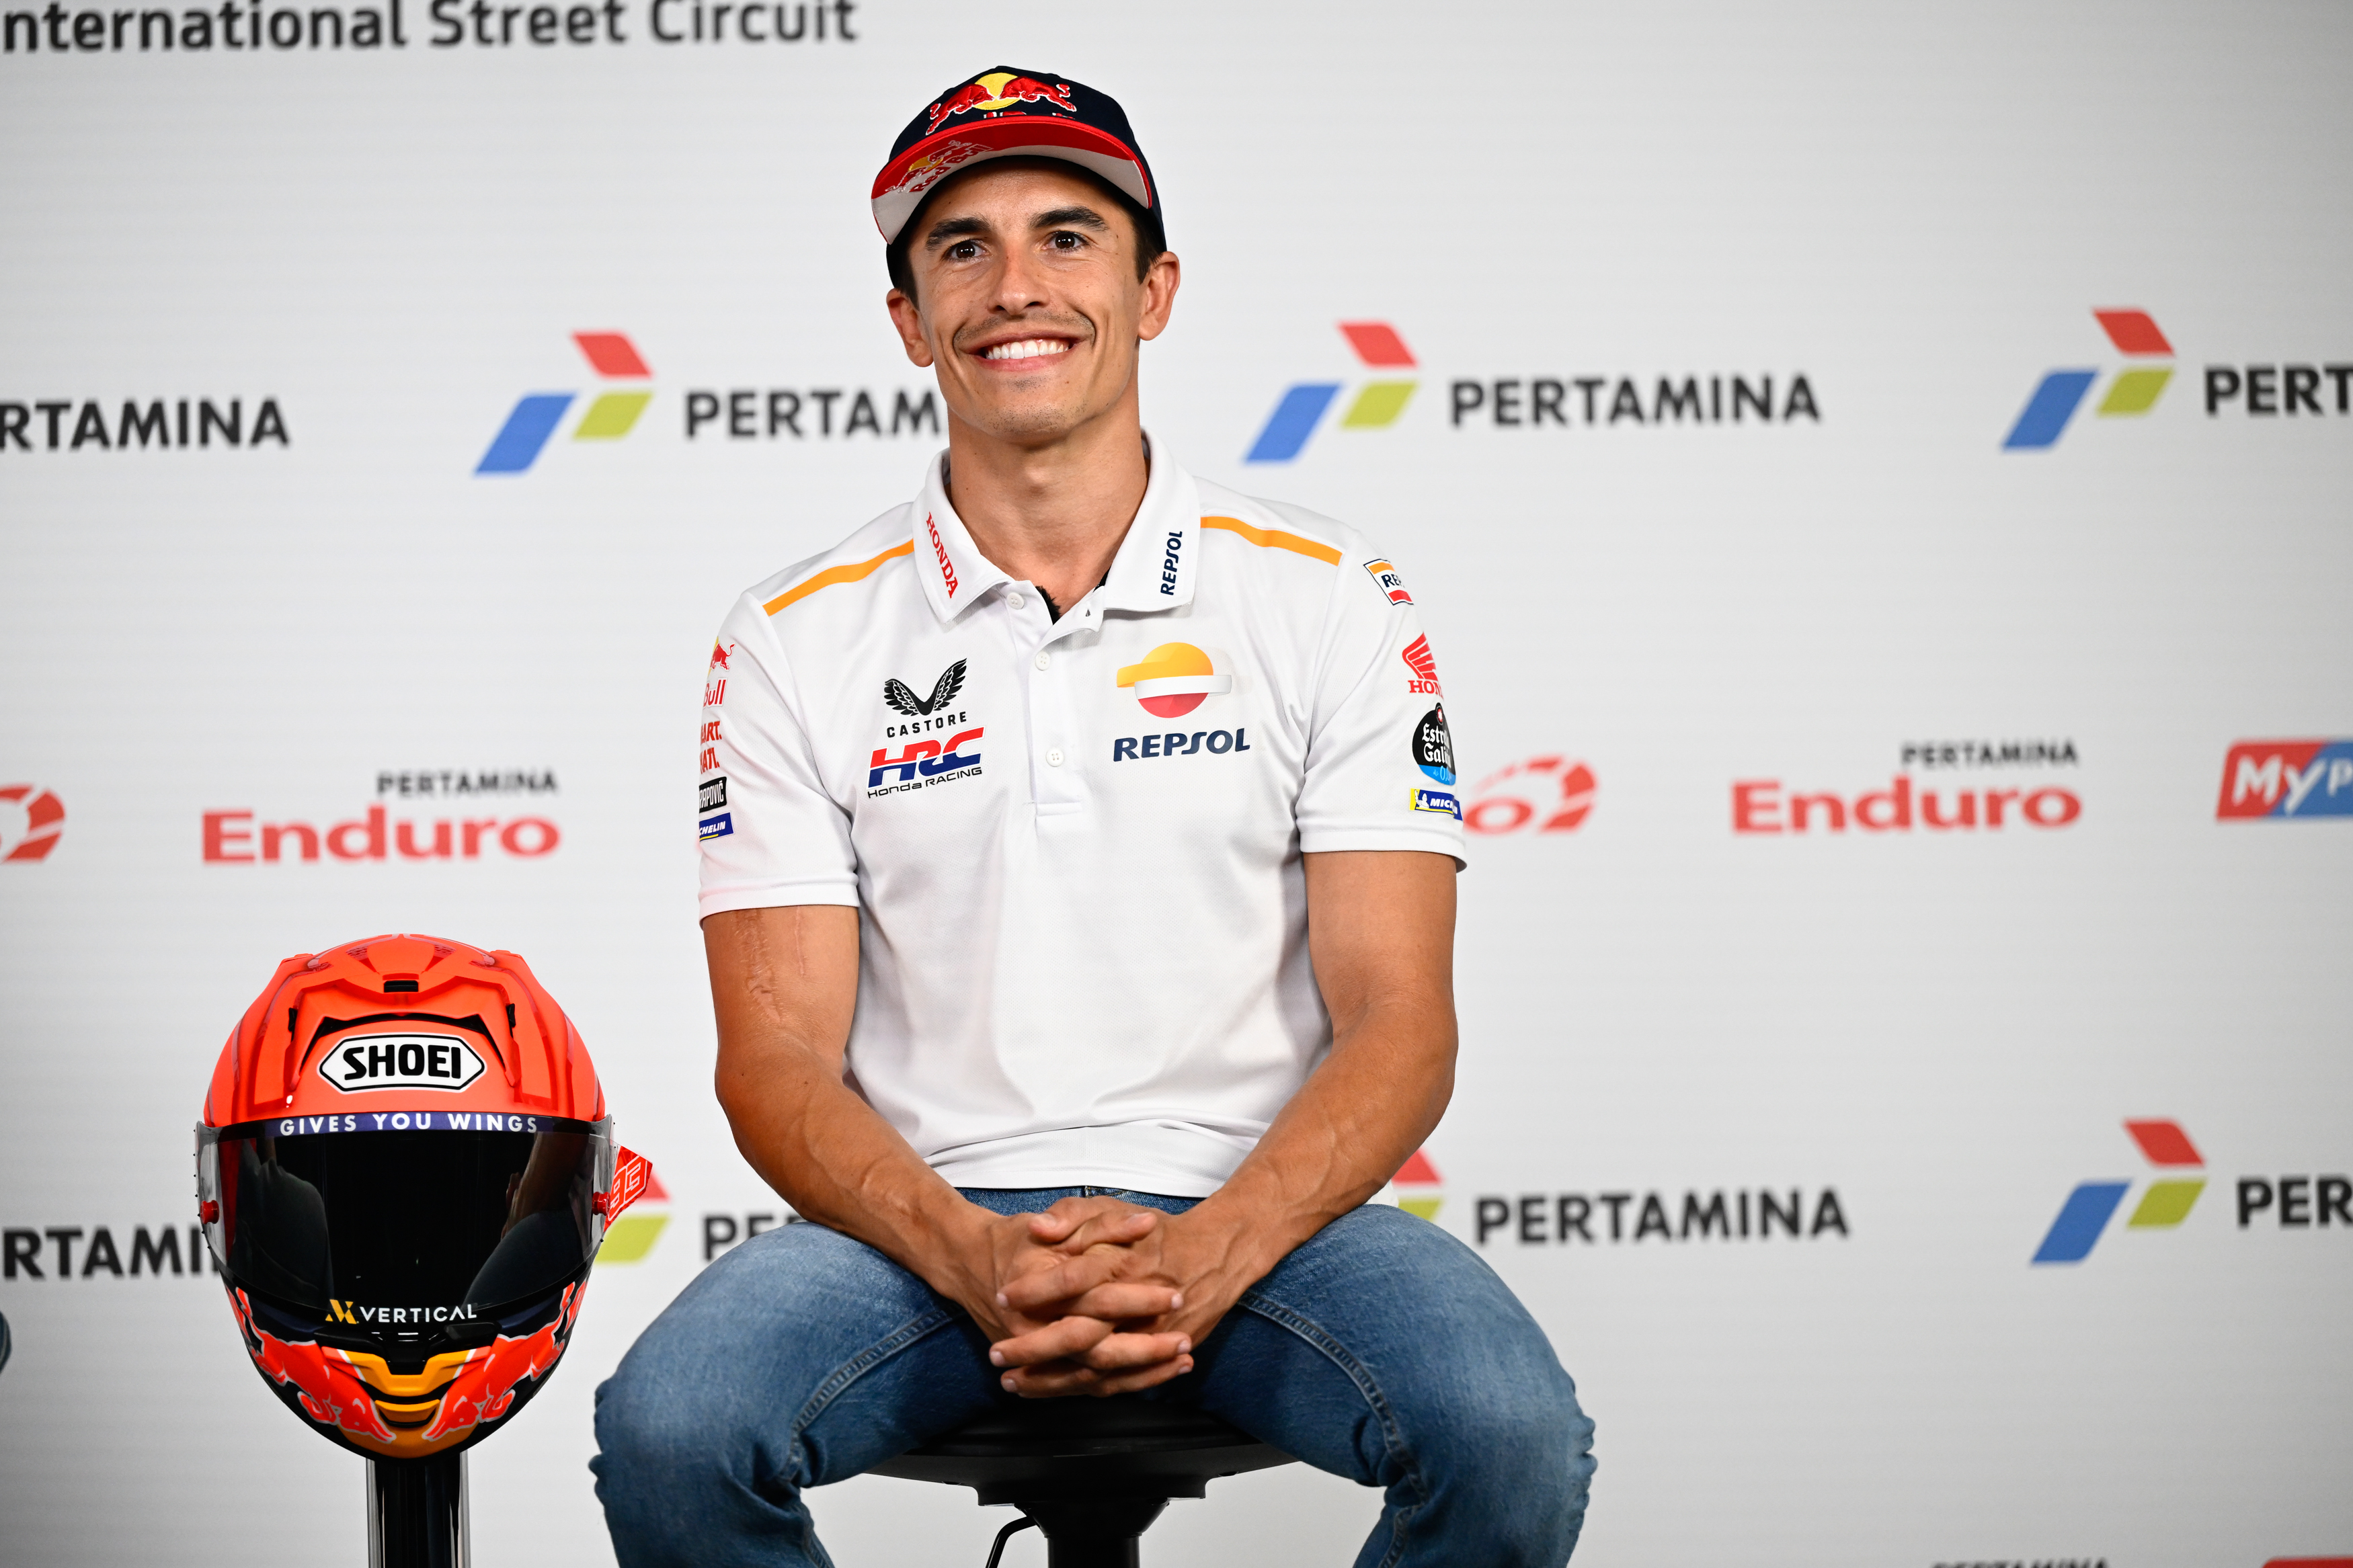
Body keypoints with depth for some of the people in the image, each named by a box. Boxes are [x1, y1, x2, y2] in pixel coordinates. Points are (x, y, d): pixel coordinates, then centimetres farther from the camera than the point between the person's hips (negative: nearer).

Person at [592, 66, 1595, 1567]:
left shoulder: (1326, 598, 4)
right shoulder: (798, 641, 5)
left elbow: (1397, 1024, -2)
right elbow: (779, 1060, 0)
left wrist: (1200, 1259, -20)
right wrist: (977, 1260, -20)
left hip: (1253, 1216, 0)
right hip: (932, 1223, 1)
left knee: (1509, 1434, -30)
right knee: (667, 1431, -29)